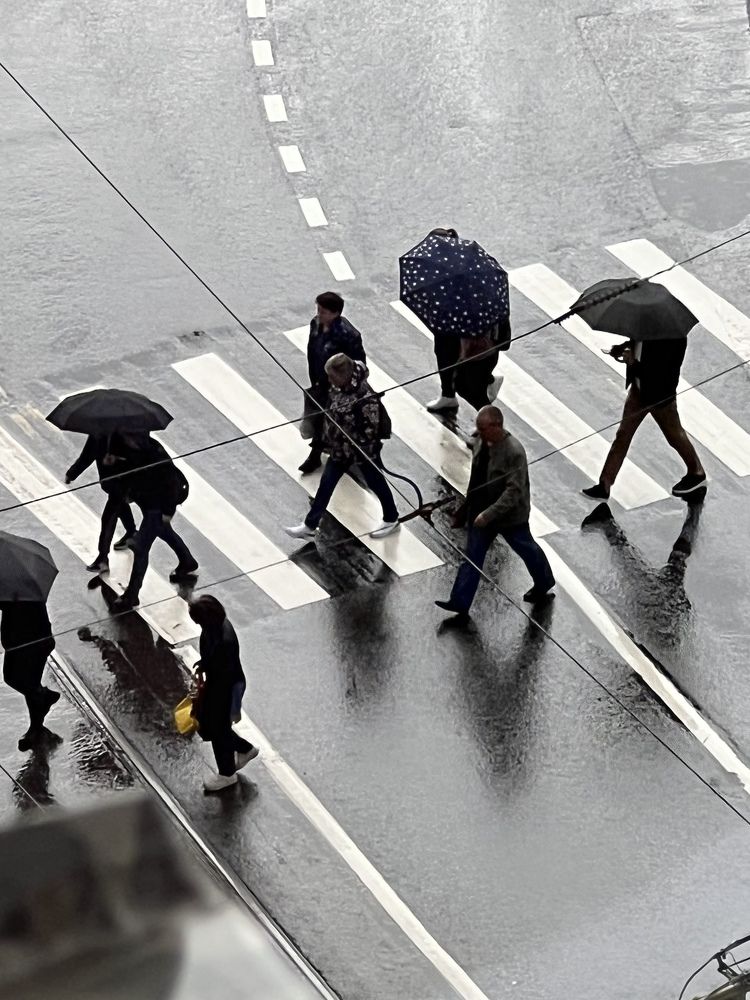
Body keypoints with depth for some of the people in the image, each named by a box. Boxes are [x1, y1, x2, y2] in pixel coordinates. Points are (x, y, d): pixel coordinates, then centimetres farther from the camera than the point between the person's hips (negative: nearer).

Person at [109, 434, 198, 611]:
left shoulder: (156, 456, -34)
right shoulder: (131, 448, -11)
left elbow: (172, 483, -25)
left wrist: (168, 511, -20)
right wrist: (114, 457, -7)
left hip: (157, 505, -9)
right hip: (144, 500, 9)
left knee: (141, 547, -4)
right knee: (164, 532, 30)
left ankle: (131, 595, 7)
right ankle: (188, 564, 55)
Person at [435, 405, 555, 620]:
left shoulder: (514, 452, -31)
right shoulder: (480, 440, -7)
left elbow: (514, 491, -32)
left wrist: (488, 514, -34)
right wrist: (469, 504, 17)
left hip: (510, 515, -6)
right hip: (481, 511, 6)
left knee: (526, 549, 19)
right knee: (472, 556, 6)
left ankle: (544, 582, 45)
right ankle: (460, 602, 9)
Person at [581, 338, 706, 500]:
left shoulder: (674, 337, -32)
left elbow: (663, 373, -29)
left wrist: (634, 364, -31)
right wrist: (624, 346, -7)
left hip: (660, 394, -7)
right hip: (639, 387, 7)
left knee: (674, 435, 15)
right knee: (623, 435, 10)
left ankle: (697, 473, 40)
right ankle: (604, 485, 17)